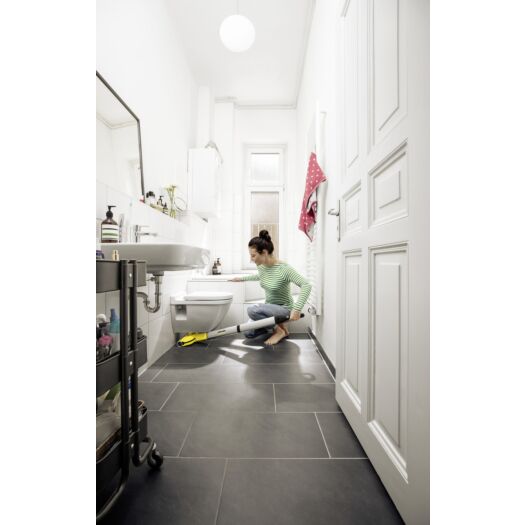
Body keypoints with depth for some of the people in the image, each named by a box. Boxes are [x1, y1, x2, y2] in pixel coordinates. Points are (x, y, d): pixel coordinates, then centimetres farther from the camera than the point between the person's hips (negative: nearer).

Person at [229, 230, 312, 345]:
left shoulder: (284, 268, -28)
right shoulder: (260, 266, -5)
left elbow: (306, 285, -32)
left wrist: (296, 309, -38)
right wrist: (241, 278, 24)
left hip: (284, 308, -7)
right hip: (270, 307, 7)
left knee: (252, 310, -30)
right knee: (249, 333, 1)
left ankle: (280, 330, -6)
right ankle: (276, 322, 22)